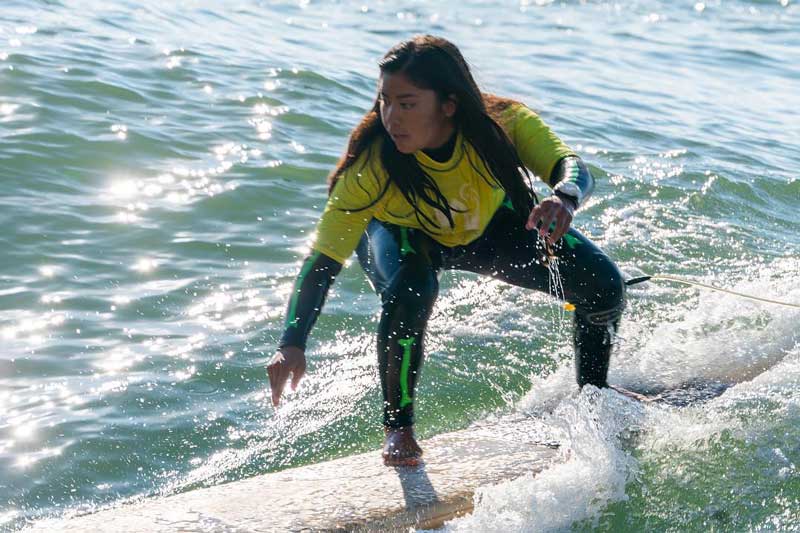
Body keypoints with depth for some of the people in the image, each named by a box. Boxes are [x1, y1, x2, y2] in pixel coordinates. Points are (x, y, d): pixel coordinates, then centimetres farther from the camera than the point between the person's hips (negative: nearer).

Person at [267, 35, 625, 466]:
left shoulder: (503, 122, -33)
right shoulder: (372, 165, -36)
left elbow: (571, 166, -41)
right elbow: (323, 258, -34)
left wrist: (565, 197, -66)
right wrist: (292, 342, -45)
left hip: (491, 227, 2)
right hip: (403, 234, -2)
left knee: (603, 287, -13)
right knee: (410, 291, -37)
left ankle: (593, 395, 17)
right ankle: (398, 426, -13)